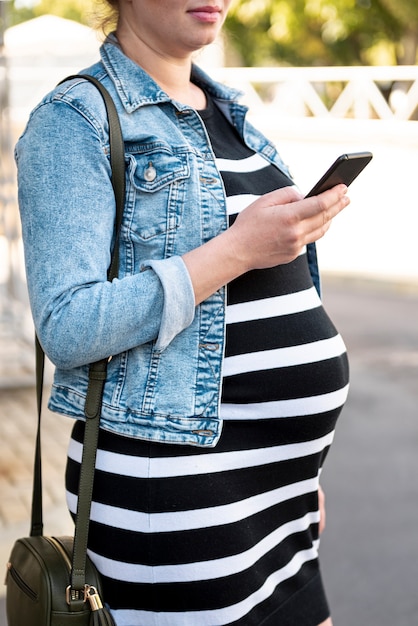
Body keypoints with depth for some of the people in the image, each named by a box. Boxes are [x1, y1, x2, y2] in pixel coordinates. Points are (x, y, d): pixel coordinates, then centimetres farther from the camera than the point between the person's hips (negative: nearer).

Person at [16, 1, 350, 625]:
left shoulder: (226, 112, 15)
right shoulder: (76, 119, -9)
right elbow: (68, 329, -19)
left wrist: (300, 468, 18)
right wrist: (238, 249, -20)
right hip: (175, 496, -7)